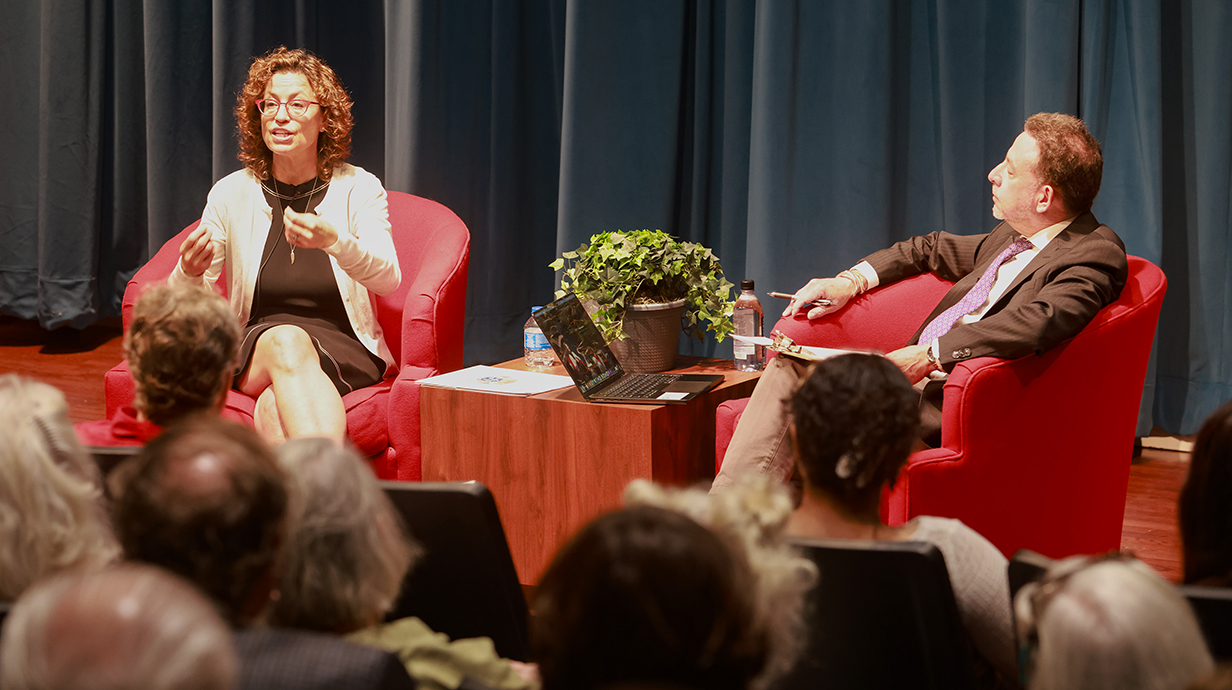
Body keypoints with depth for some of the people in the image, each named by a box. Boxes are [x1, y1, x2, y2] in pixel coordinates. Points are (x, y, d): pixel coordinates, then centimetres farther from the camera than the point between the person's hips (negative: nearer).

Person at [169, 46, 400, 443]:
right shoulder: (231, 194, 7)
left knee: (274, 406, -35)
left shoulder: (358, 189, 3)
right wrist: (190, 272, -21)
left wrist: (334, 241, -36)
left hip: (346, 352, 0)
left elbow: (388, 278, -15)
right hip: (252, 352, 1)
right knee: (286, 340, -37)